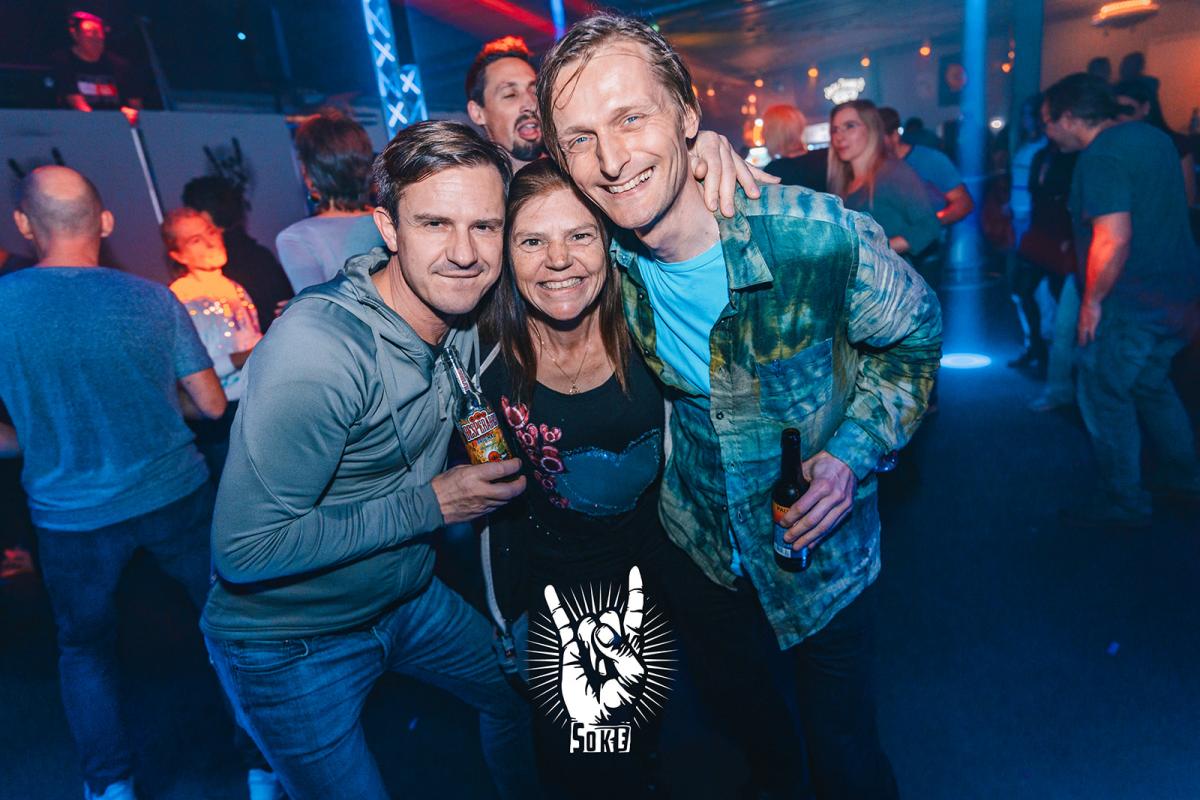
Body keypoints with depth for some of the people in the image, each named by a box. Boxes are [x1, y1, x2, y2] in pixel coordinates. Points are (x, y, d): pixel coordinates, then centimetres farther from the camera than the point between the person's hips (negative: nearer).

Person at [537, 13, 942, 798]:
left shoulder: (820, 238, -29)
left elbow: (913, 338, -11)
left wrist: (853, 453, -23)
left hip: (819, 540, -3)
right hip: (699, 537, 4)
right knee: (725, 687, 30)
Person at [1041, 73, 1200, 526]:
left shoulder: (1100, 158, -20)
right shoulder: (1155, 137, 10)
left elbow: (1114, 239, -28)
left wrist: (1092, 302, -19)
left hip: (1132, 302, -9)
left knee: (1105, 396, 4)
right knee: (1152, 384, 25)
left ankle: (1123, 503, 15)